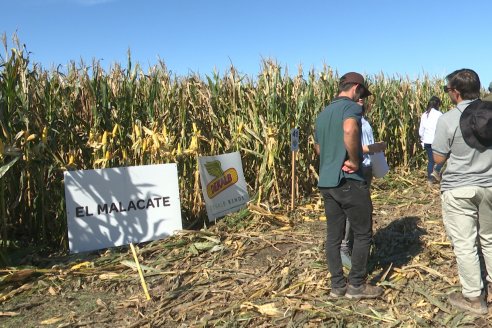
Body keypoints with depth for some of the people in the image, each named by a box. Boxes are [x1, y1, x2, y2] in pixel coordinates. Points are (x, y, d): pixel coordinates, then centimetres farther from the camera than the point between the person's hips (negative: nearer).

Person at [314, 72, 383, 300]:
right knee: (363, 233, 7)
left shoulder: (323, 113, 18)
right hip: (349, 180, -8)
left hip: (326, 182, 8)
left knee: (333, 235, 12)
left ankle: (337, 285, 20)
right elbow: (350, 130, -32)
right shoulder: (351, 107, -9)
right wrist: (355, 160, -21)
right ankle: (356, 285, 15)